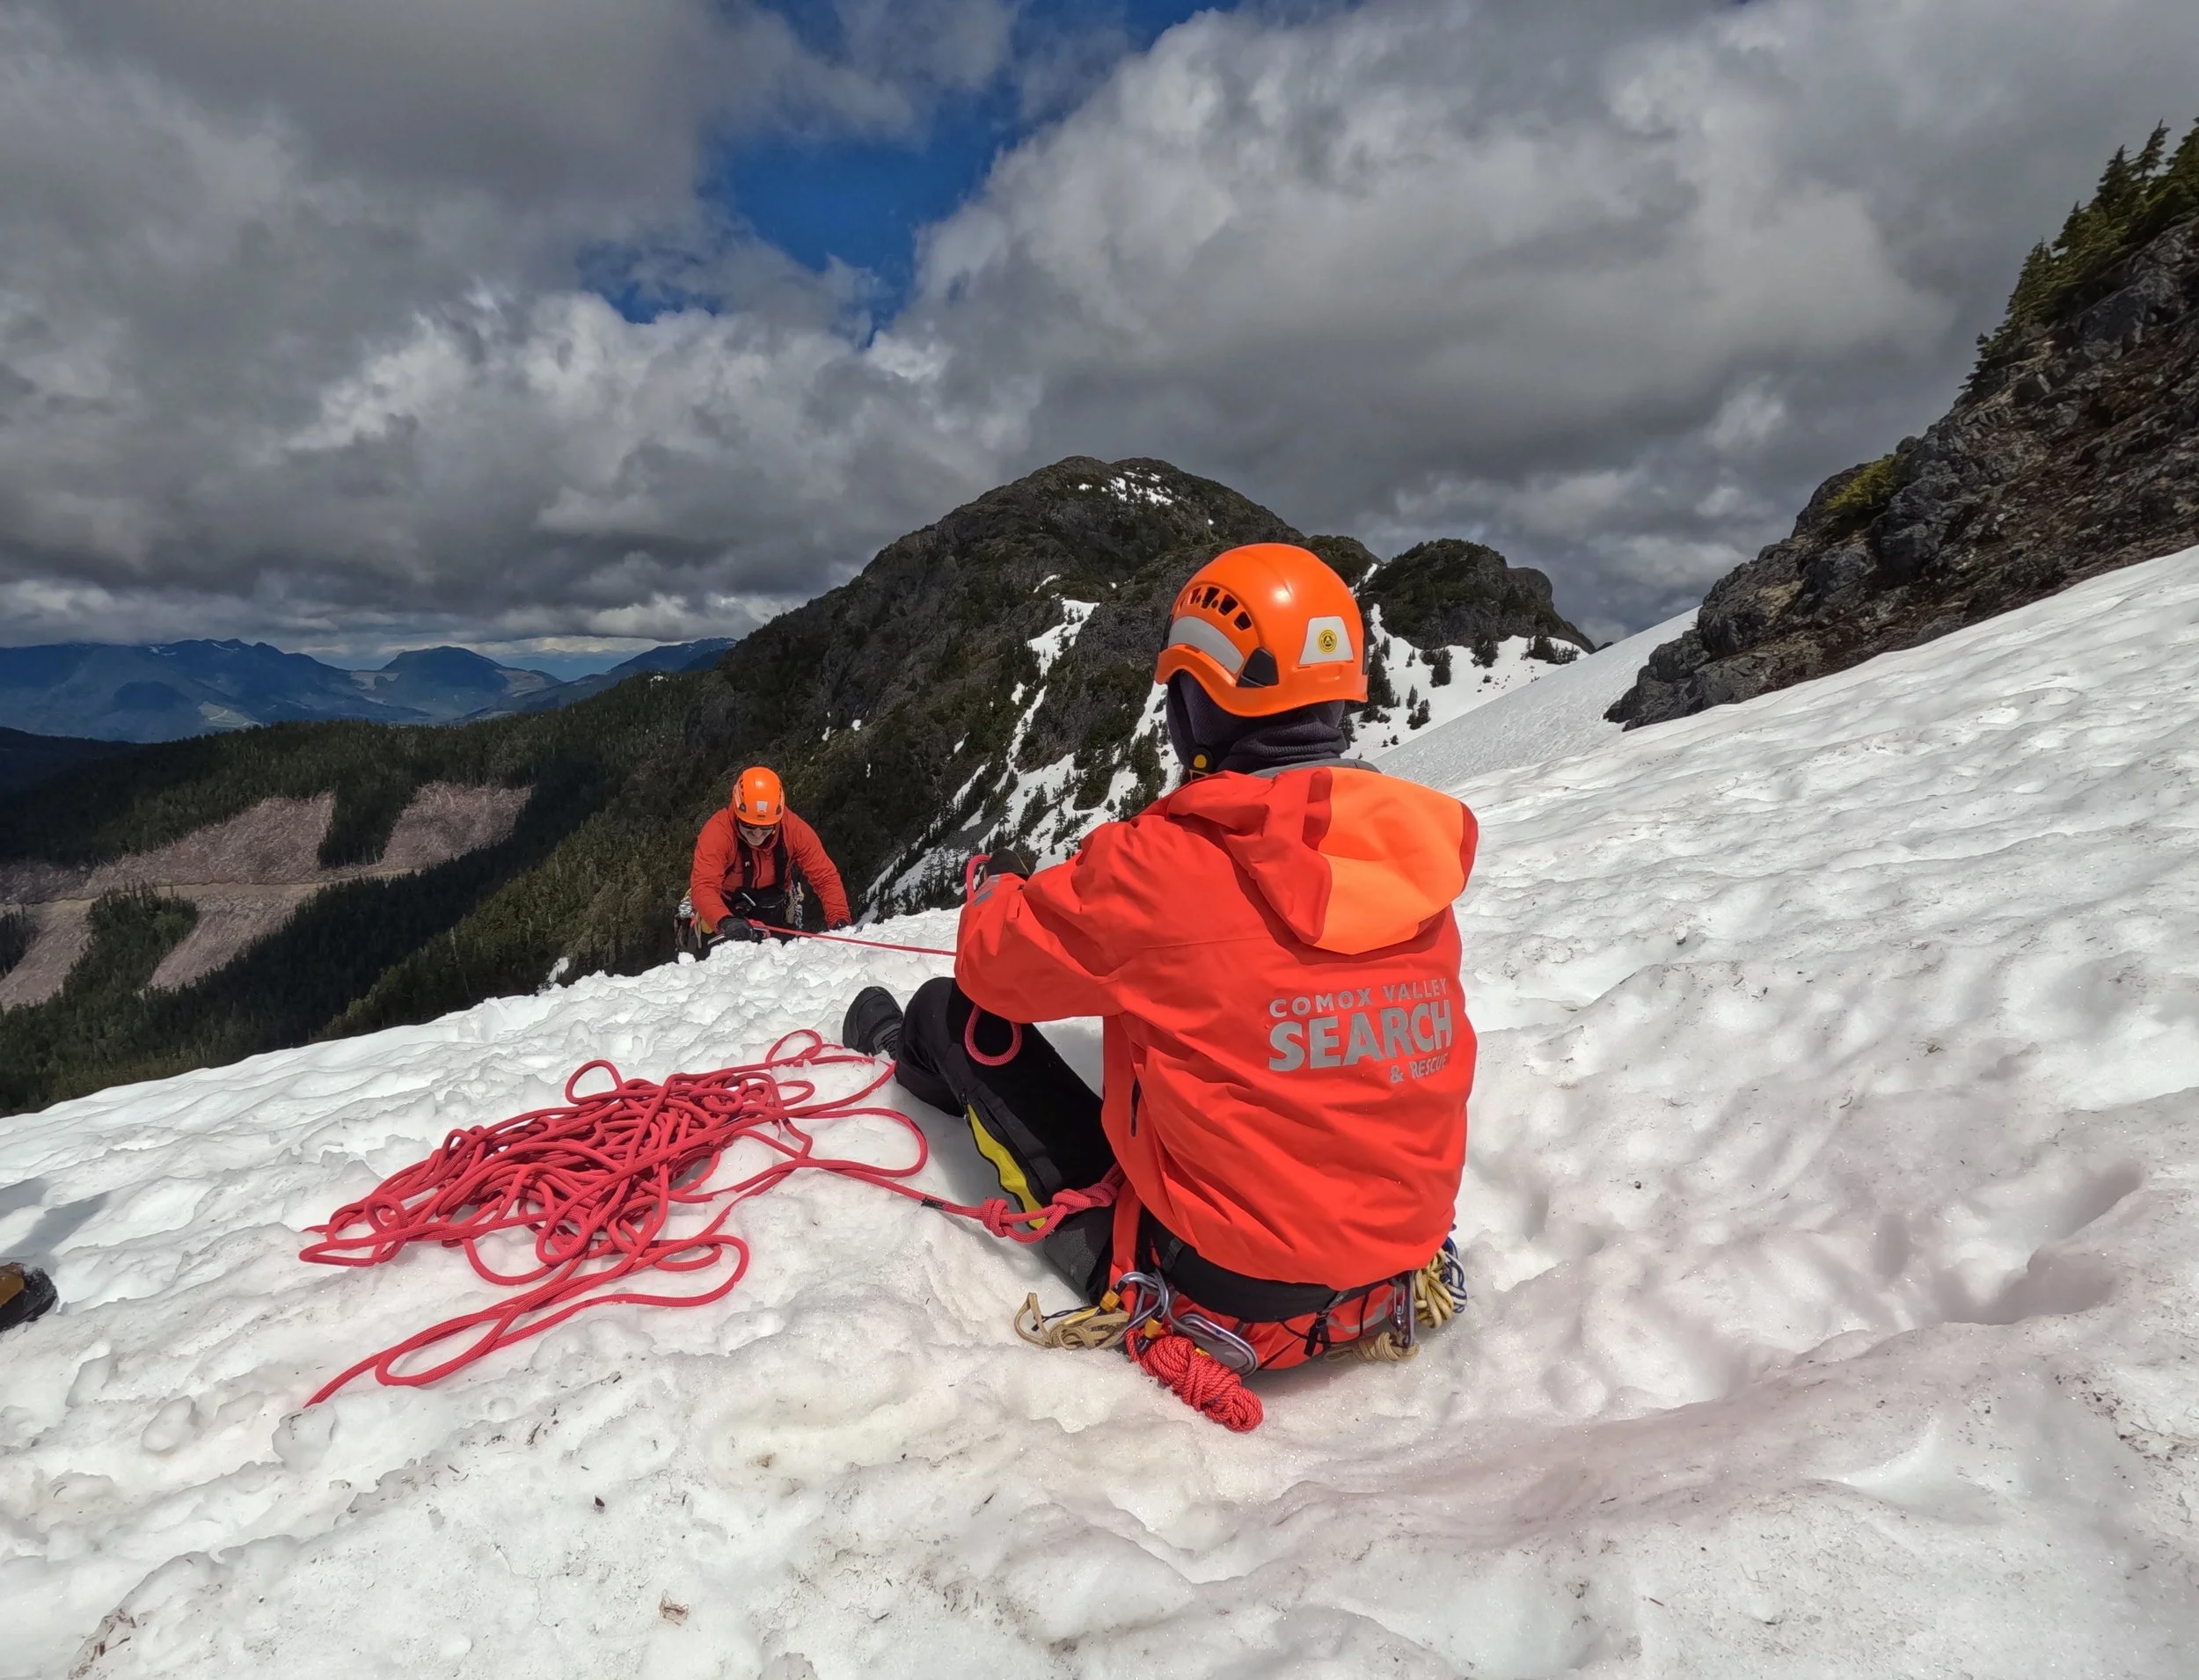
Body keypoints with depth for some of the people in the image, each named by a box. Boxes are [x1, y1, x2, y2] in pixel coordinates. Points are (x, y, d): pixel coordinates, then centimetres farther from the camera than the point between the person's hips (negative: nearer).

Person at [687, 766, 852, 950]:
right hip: (723, 909, -2)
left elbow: (825, 877, -21)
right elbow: (703, 886, -38)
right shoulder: (718, 831, -30)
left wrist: (839, 920, -36)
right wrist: (726, 922, -57)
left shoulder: (794, 829, -23)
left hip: (774, 911, 3)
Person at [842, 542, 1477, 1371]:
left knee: (957, 1008, 9)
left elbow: (993, 962, -8)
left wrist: (996, 885, 15)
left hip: (1224, 1281, -5)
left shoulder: (1164, 862, -25)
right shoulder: (1411, 850, -7)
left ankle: (910, 1052, 45)